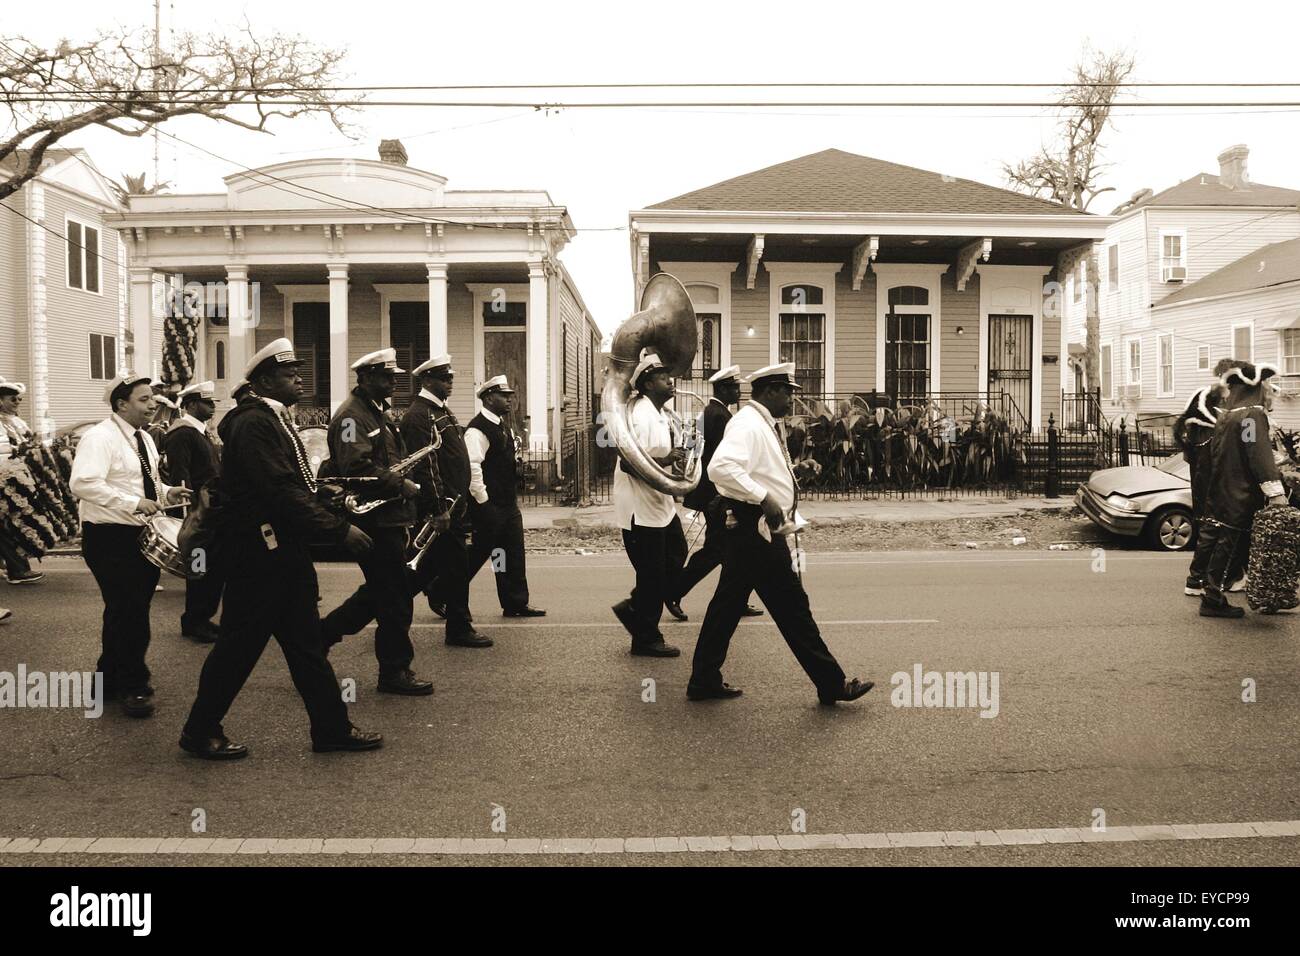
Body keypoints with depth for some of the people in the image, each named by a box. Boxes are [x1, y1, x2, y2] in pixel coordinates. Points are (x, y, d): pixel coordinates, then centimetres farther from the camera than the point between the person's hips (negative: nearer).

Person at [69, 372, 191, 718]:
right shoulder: (100, 437, -16)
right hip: (110, 537, -9)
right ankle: (133, 687, 6)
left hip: (140, 535, 9)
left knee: (124, 611, 17)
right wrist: (133, 503, -30)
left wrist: (166, 493, 4)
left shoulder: (144, 438, 14)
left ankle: (110, 678, 31)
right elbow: (82, 482, -28)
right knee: (129, 612, -5)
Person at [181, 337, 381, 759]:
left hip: (285, 550, 10)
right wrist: (339, 530, -23)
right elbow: (282, 491, -24)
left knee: (306, 642, 12)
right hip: (259, 553, -10)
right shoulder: (253, 423, -16)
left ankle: (332, 728, 19)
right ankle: (200, 732, 18)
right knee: (241, 644, 2)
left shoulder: (275, 420, 16)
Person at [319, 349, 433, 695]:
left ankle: (322, 633, 28)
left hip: (388, 517, 10)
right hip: (374, 519, -10)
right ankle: (395, 670, 7)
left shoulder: (378, 412, 19)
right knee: (395, 593, -4)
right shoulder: (352, 415, -13)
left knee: (381, 590, 16)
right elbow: (357, 467, -25)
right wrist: (400, 484, -21)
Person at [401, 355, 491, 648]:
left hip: (454, 504, 9)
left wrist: (462, 501, 20)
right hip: (440, 506, -9)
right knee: (456, 565, -3)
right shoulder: (418, 415, -14)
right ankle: (459, 628, 7)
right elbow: (425, 467, -21)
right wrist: (439, 510, -23)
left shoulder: (443, 412, 18)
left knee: (433, 563, 15)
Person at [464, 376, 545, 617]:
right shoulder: (478, 430, -16)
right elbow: (472, 467, -23)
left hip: (508, 503, 9)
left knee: (514, 554, 10)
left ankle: (517, 604, 18)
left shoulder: (504, 427, 14)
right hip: (488, 506, -9)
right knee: (478, 553, 1)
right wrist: (483, 502, -21)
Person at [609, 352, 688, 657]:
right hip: (641, 509, -10)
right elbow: (629, 463, -27)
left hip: (660, 504, 10)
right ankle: (646, 638, 15)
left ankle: (634, 607, 29)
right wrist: (664, 460, -32)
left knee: (675, 558, 16)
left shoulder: (658, 413, 12)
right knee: (652, 574, 0)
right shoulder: (641, 415, -20)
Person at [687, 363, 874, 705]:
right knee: (792, 608, -2)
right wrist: (764, 497, -31)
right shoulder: (747, 424, -16)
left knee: (728, 604, 13)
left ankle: (705, 681, 22)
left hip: (756, 532, 11)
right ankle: (831, 684, 8)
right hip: (756, 532, -11)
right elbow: (721, 467, -32)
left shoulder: (763, 424, 17)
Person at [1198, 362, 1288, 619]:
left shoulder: (1225, 416, 15)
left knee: (1223, 544, 14)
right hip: (1242, 498, -9)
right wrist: (1276, 493, -26)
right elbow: (1261, 456, -22)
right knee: (1231, 545, -3)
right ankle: (1213, 600, 1)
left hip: (1223, 495, 9)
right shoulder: (1253, 415, -13)